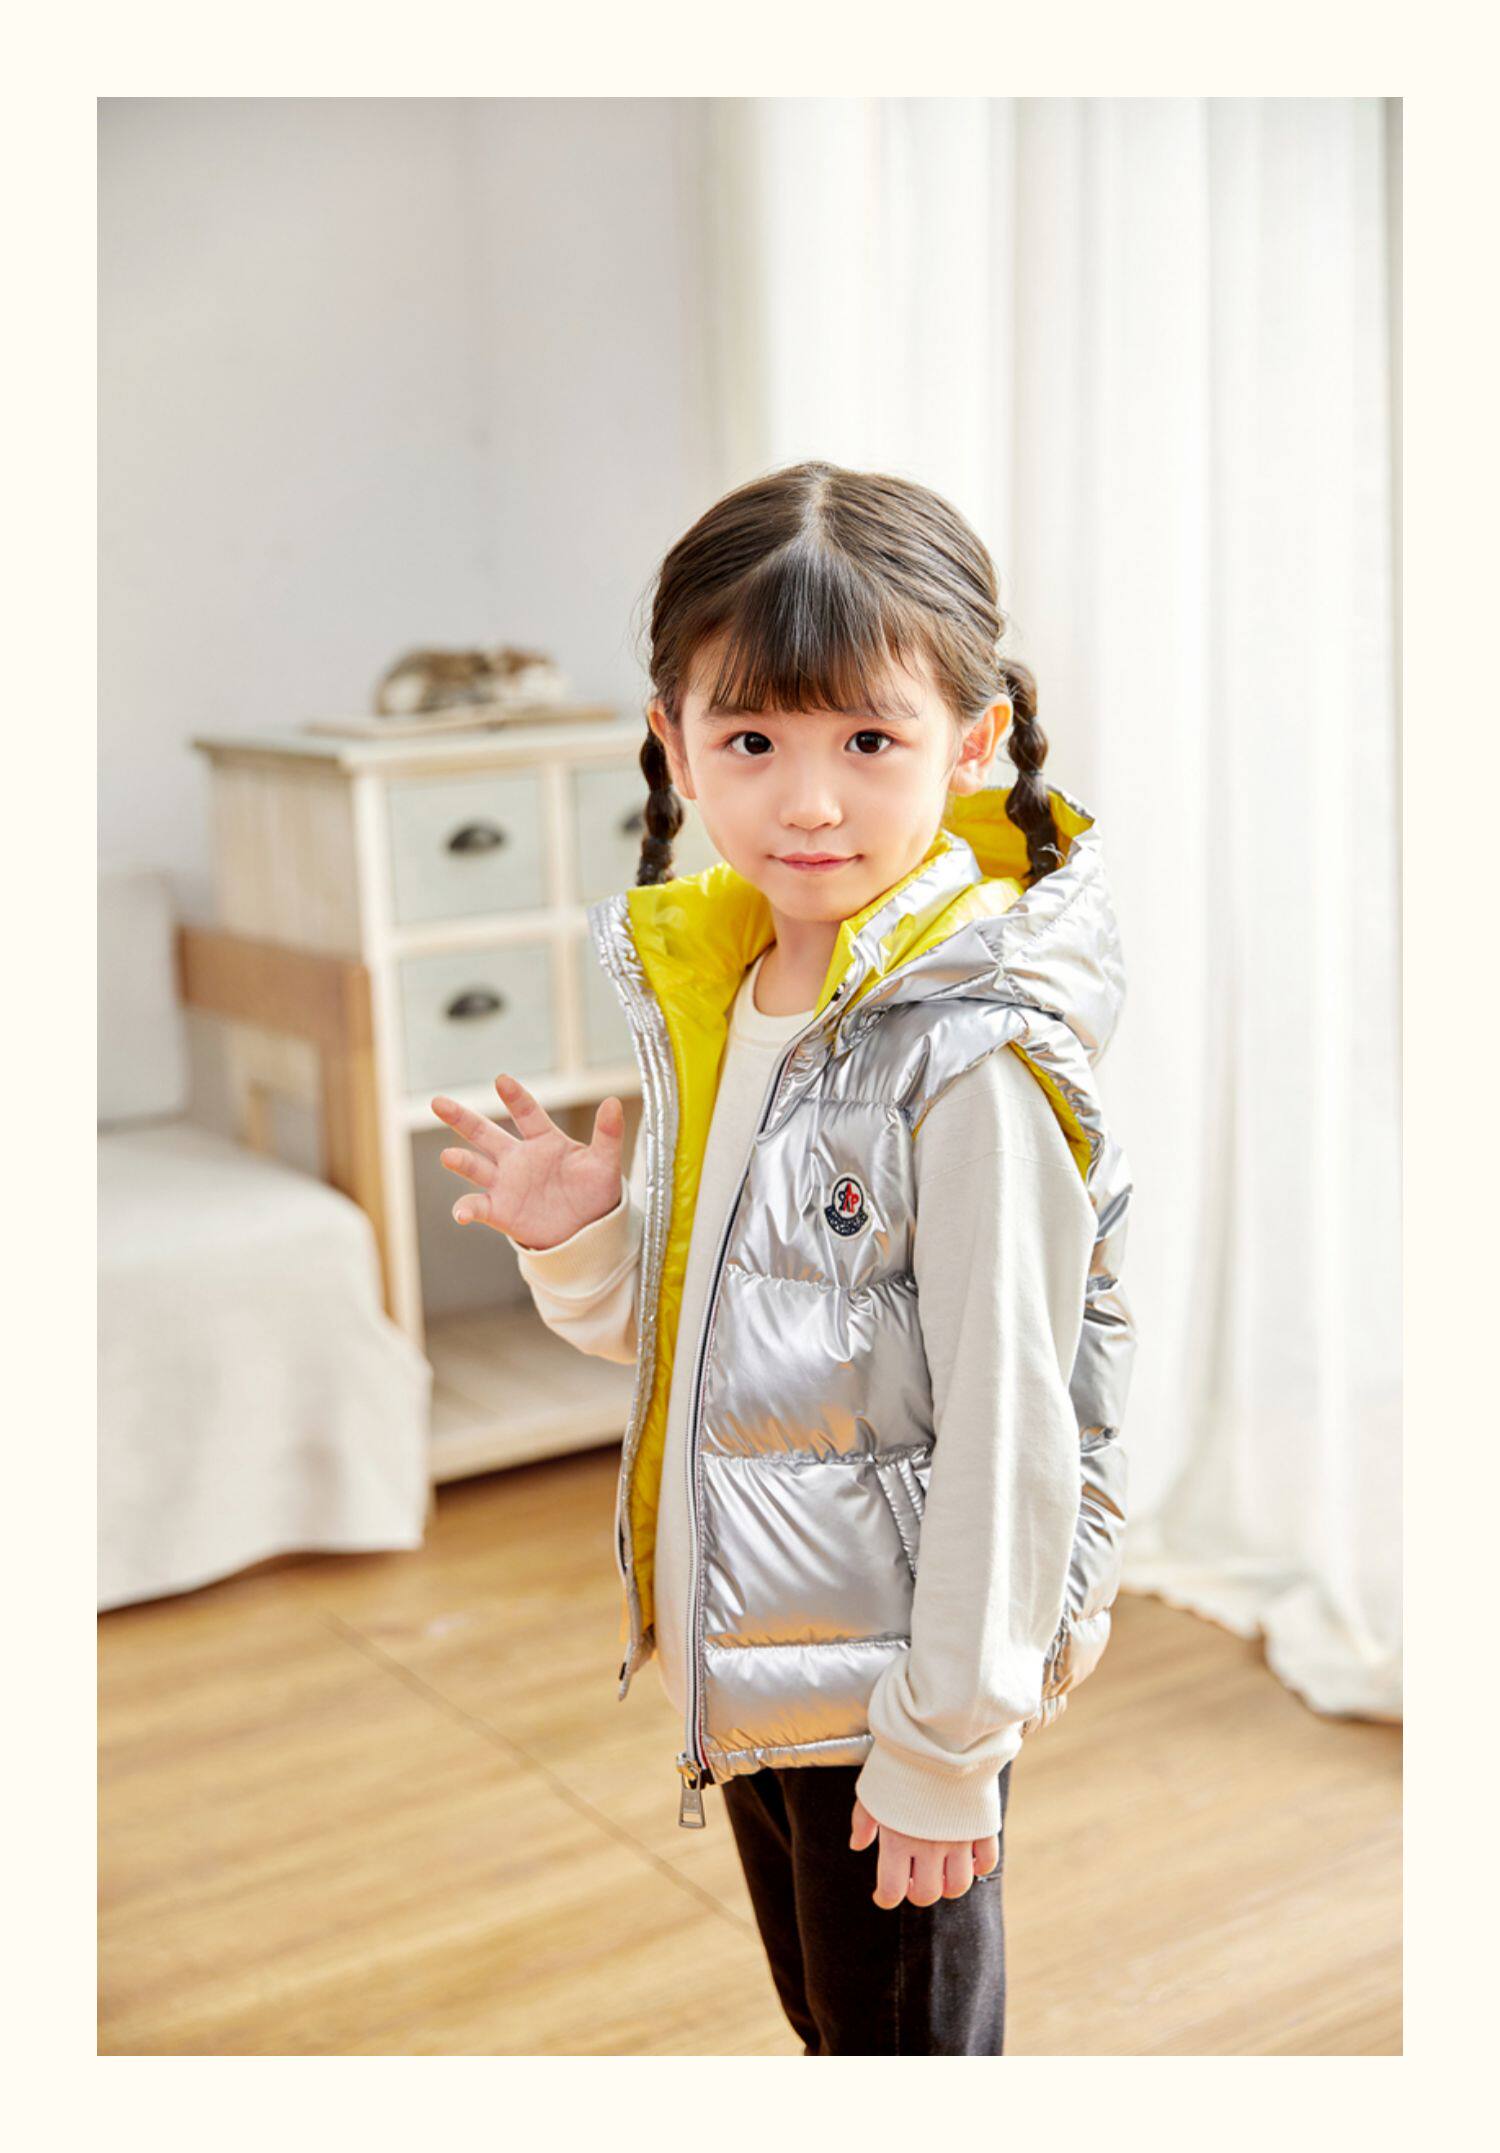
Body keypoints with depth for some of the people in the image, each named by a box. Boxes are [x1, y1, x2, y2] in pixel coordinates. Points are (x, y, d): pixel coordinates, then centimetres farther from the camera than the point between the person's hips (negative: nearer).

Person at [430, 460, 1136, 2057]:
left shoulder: (975, 1057, -24)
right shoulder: (699, 995, 1)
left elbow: (1007, 1428, -21)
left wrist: (951, 1737, -16)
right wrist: (580, 1238, -10)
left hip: (894, 1683, -7)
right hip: (745, 1655, 7)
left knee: (910, 2043, 14)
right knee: (828, 2029, 27)